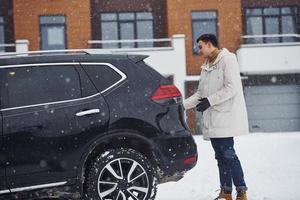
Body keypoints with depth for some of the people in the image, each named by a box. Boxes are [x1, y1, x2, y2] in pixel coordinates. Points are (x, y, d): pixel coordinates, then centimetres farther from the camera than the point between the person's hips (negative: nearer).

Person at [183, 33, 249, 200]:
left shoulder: (228, 59, -5)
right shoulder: (206, 66, 20)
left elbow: (231, 88, -14)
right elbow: (200, 94, 21)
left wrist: (209, 101, -17)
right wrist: (183, 105, 10)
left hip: (226, 116, -8)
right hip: (212, 120, 8)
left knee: (228, 153, -12)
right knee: (220, 155, 9)